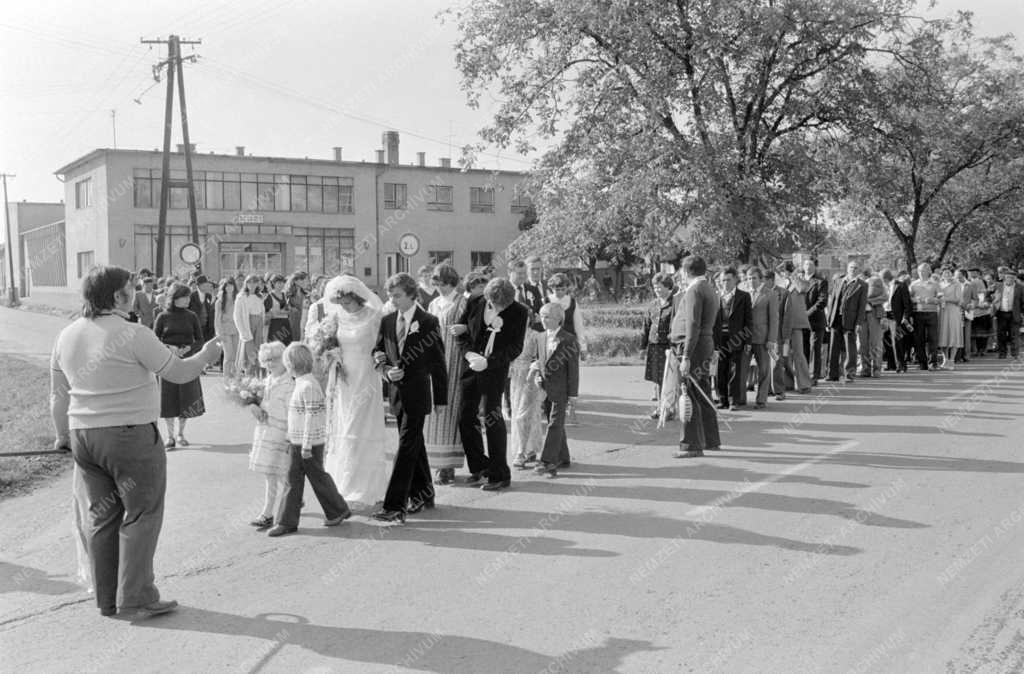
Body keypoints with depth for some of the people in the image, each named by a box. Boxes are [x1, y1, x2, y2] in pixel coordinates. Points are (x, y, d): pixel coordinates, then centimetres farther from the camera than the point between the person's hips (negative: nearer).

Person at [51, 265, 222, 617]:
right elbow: (178, 373, -10)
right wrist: (206, 354, 9)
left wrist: (64, 436, 26)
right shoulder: (133, 335, -16)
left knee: (99, 516, 14)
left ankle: (106, 598, 24)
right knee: (141, 515, 3)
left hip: (84, 436, 7)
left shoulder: (66, 336, 7)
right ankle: (136, 599, 7)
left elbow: (59, 395, 14)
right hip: (131, 436, -7)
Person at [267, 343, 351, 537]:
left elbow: (312, 417, -22)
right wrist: (292, 439, 23)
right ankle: (287, 522, 12)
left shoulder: (309, 386, -20)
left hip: (310, 443, -9)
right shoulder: (301, 383, 10)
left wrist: (306, 446, -21)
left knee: (318, 478, 6)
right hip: (297, 441, 9)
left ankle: (338, 510, 24)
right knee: (293, 480, 8)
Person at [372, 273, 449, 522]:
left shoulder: (428, 322, -8)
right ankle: (422, 495, 30)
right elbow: (378, 353, 13)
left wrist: (440, 399, -4)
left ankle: (395, 506, -9)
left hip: (417, 394, -6)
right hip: (397, 392, 6)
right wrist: (386, 370, -10)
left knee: (406, 448, -9)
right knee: (414, 447, 17)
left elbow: (438, 363, -4)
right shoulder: (387, 321, 7)